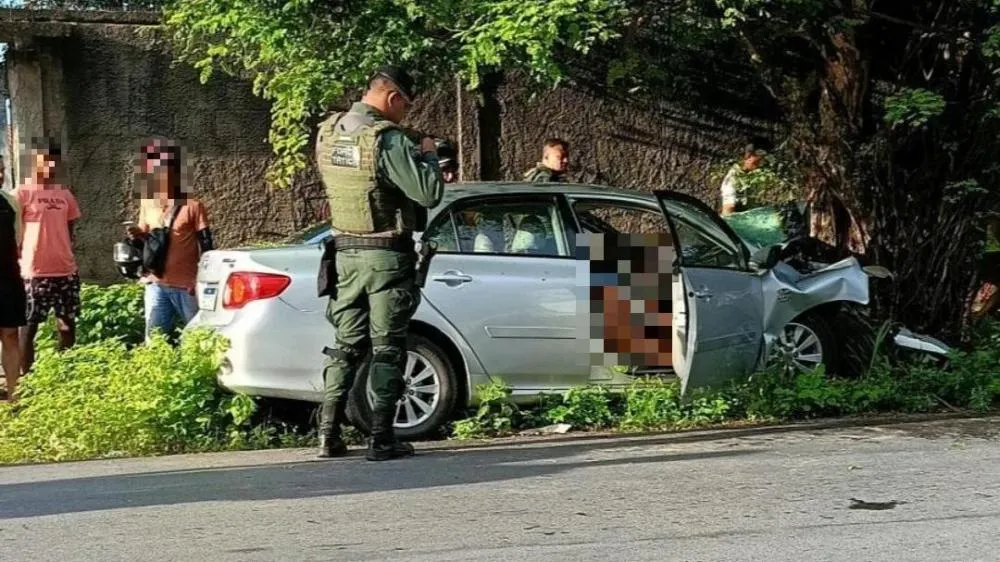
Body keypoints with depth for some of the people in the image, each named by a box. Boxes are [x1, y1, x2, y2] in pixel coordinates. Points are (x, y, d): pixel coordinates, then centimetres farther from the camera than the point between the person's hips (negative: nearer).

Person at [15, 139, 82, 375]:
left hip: (67, 270, 6)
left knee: (68, 323, 9)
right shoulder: (23, 192, -5)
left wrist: (66, 255, 11)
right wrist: (21, 259, -8)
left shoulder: (65, 194, 11)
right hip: (35, 272, -6)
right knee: (30, 325, 0)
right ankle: (26, 375, 5)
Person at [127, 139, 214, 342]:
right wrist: (138, 236, -3)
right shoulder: (147, 204, 9)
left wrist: (201, 280, -12)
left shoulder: (192, 206, -7)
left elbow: (206, 245, -6)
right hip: (157, 285, 5)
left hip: (186, 286, -5)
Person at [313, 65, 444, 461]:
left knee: (346, 344, 14)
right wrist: (428, 155, -2)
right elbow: (429, 194, -21)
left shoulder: (327, 133, 5)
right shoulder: (388, 139, -18)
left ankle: (329, 436, 13)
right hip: (386, 255, -6)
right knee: (387, 349, 1)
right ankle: (381, 440, 2)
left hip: (345, 252, 6)